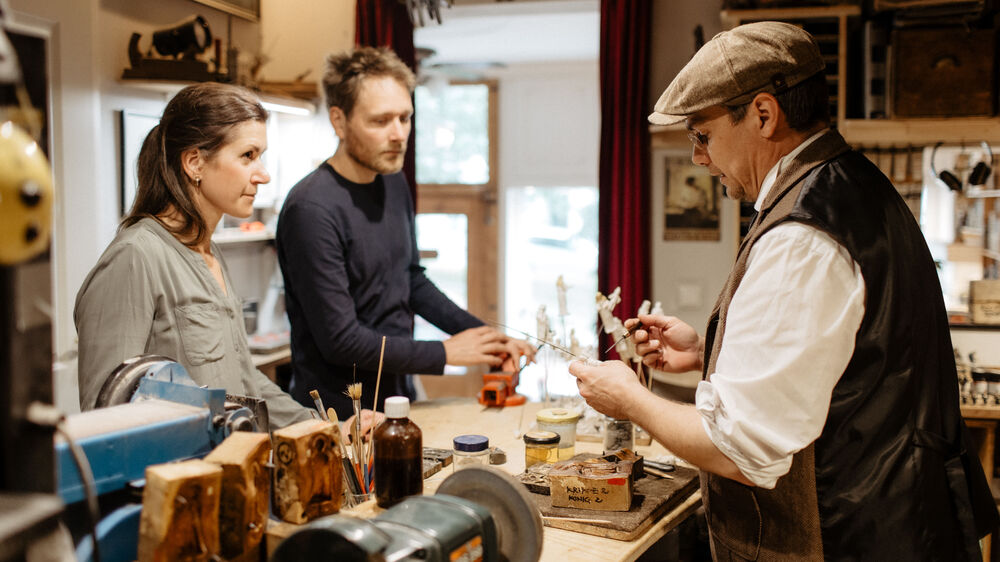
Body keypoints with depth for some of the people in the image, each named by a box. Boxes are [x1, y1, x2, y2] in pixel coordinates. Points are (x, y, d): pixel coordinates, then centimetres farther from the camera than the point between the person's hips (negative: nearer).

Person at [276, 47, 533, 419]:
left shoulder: (395, 184, 5)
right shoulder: (312, 210, -22)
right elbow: (341, 341, -21)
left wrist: (481, 333, 4)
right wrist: (446, 353, -13)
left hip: (399, 398, 7)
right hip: (340, 414, -7)